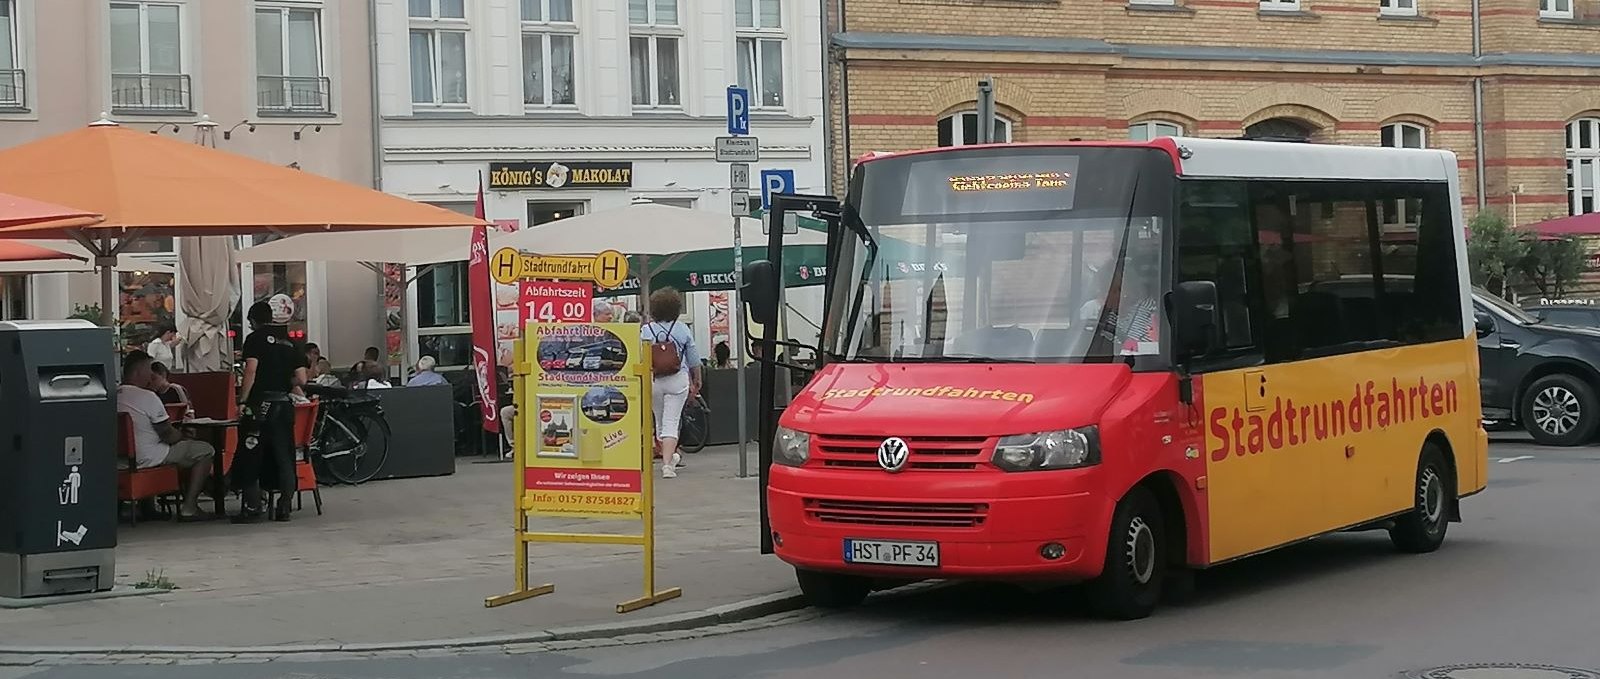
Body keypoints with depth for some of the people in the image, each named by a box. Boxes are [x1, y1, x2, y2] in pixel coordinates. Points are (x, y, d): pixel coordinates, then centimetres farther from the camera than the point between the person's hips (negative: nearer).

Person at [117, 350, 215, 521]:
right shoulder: (147, 397, -18)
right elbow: (168, 435, -14)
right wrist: (182, 435, 9)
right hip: (147, 459, -9)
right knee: (206, 451, 2)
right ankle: (188, 508, -1)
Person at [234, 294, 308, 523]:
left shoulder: (255, 339, -3)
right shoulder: (290, 344, 13)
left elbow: (251, 370, -14)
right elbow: (301, 379, 4)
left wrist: (242, 401, -12)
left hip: (260, 404, -5)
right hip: (284, 404, 5)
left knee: (251, 455, 0)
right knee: (284, 456, 8)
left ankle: (252, 507, -3)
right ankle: (285, 508, 7)